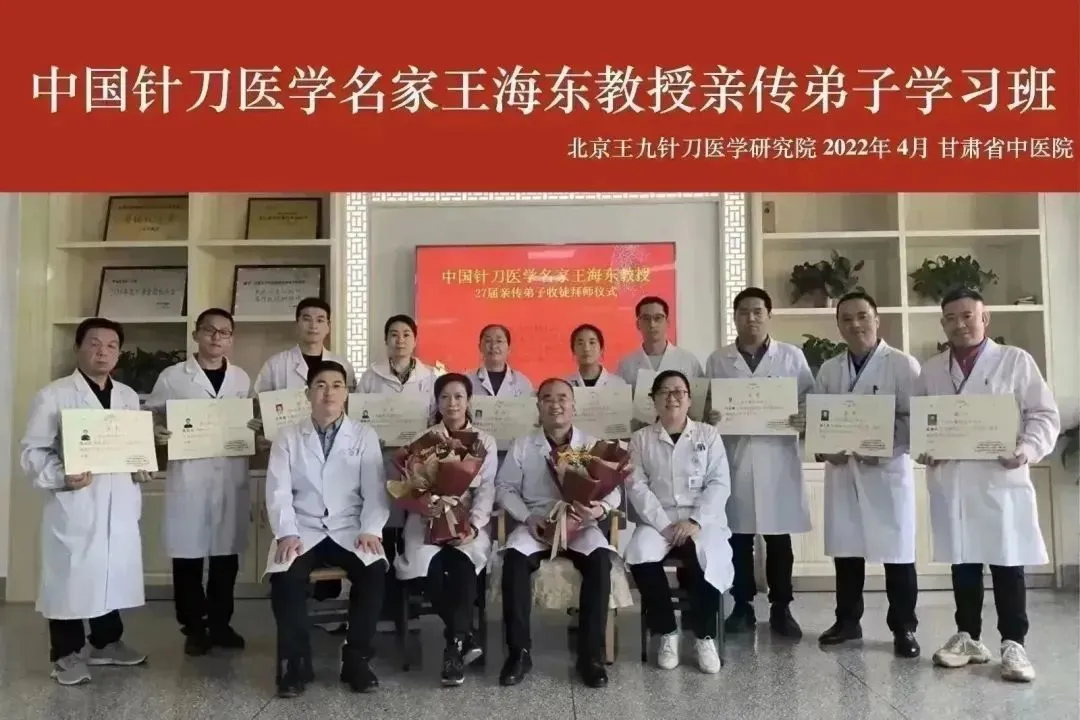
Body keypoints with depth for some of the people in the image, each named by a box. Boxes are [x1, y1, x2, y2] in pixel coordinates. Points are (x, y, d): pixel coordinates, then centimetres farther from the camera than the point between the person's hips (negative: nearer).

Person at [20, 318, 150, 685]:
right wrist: (61, 477, -22)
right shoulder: (53, 395, -4)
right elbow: (32, 451, -7)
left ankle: (106, 642, 29)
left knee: (114, 572, 13)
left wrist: (142, 467, 2)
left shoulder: (128, 396, 13)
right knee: (70, 576, 2)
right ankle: (66, 653, 17)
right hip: (74, 504, -5)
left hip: (120, 503, 5)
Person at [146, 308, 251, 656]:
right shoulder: (172, 377, 2)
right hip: (188, 477, -2)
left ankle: (220, 623, 22)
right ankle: (194, 627, 18)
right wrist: (155, 431, -15)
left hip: (231, 477, 2)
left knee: (226, 554, 8)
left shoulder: (241, 379, 10)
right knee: (188, 555, 3)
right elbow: (149, 416, 6)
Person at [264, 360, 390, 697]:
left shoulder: (365, 436, 9)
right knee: (284, 576, -30)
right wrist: (287, 534, -15)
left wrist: (371, 530, -14)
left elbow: (374, 490, 2)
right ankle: (295, 661, -8)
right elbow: (278, 491, 1)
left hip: (349, 531, 0)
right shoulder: (288, 437, 9)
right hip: (303, 531, 0)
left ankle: (356, 659, -10)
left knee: (374, 571, -29)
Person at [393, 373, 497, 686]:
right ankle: (464, 638, -13)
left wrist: (473, 525, -16)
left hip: (469, 521, 0)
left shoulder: (485, 441, 11)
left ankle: (455, 643, -22)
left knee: (462, 563, -33)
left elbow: (486, 490, 0)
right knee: (431, 567, -30)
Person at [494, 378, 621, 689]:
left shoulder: (592, 445, 7)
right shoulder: (522, 446, 8)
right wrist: (528, 517, -11)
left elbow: (613, 489, 2)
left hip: (580, 524, 0)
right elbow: (504, 488, 7)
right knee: (514, 558, -31)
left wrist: (601, 508, -21)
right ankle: (519, 651, -18)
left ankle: (590, 653, -20)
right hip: (535, 523, 0)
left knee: (600, 559, -31)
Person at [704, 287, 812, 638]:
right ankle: (742, 607, 18)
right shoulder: (717, 360, 9)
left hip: (777, 457, -1)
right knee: (738, 538, 6)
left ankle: (781, 609, 18)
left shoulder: (792, 356, 7)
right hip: (733, 457, 1)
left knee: (779, 539, 5)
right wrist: (707, 416, -13)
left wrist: (805, 419, -15)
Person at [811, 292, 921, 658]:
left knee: (897, 551, 2)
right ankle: (847, 620, 24)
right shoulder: (828, 370, 11)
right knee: (845, 548, 10)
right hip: (841, 470, 4)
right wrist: (823, 448, -6)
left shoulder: (903, 364, -2)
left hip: (888, 469, -4)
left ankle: (903, 628, 16)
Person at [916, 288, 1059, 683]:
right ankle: (968, 637, 22)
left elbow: (1045, 414, 1)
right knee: (962, 562, 10)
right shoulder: (930, 369, 12)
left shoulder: (1016, 360, 4)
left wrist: (1028, 449, -15)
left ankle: (1013, 644, 12)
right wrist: (921, 448, -5)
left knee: (1007, 564, 1)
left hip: (1001, 478, -3)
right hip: (950, 480, 3)